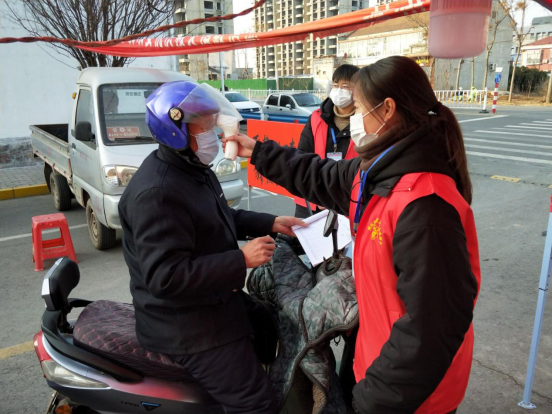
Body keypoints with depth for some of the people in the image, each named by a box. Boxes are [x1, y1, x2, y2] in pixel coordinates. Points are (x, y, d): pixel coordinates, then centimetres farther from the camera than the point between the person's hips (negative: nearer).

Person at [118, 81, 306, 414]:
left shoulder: (194, 169, 7)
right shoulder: (157, 192, -27)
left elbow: (220, 218, 20)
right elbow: (166, 277, -31)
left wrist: (271, 223, 8)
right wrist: (241, 260, -28)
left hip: (218, 301, 10)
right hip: (189, 327, -10)